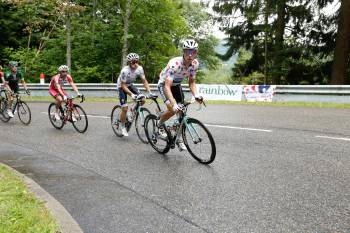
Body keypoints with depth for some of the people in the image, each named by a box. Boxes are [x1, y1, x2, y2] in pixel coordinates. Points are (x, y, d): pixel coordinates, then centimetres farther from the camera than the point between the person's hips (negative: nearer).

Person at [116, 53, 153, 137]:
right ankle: (122, 127, 10)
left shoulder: (140, 68, -19)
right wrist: (131, 94, -40)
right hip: (121, 86, -5)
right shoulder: (125, 71, -33)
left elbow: (144, 81, -14)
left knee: (142, 100, -13)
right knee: (125, 108, -12)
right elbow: (123, 85, -29)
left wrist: (149, 92, -26)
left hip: (130, 85, 5)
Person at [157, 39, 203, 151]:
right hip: (164, 84, -5)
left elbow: (191, 82, -7)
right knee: (172, 109, -24)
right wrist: (174, 104, -55)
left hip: (177, 85, 5)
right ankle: (160, 124, 7)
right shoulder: (174, 63, -37)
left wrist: (196, 95, -26)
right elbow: (167, 86, -43)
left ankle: (179, 139, 14)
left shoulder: (195, 64, -19)